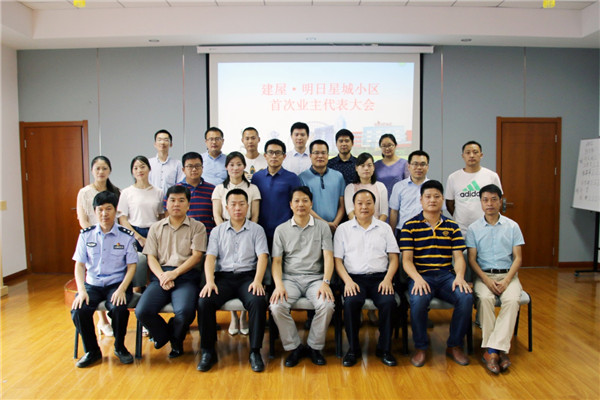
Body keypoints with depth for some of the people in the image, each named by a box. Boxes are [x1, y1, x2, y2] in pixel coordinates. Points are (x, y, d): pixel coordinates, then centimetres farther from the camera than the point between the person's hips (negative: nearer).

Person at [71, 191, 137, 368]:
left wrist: (121, 289, -18)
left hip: (117, 283, -2)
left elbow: (131, 266, -3)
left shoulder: (126, 236, -1)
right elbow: (80, 265, 3)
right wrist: (81, 290, -12)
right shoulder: (86, 235, 5)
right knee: (78, 310, -25)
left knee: (119, 308, -31)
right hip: (92, 284, 3)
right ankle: (92, 351, 2)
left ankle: (119, 347, 1)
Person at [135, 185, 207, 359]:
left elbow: (196, 256, 0)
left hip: (186, 276, -2)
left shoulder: (197, 227, 11)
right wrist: (162, 276, -9)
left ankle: (176, 340, 7)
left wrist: (174, 273, -12)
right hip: (160, 276, 3)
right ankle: (163, 334, 13)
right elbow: (151, 257, 10)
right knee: (142, 311, -23)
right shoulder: (156, 228, 19)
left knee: (185, 311, -31)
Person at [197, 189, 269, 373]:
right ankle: (208, 352, -10)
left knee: (258, 302, -31)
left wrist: (257, 281, -16)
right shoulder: (218, 231, 17)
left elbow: (262, 256, 1)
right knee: (204, 301, -26)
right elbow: (210, 257, 5)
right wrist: (209, 281, -13)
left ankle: (255, 352, -18)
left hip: (248, 276, -1)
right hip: (223, 276, 1)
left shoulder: (256, 230, 13)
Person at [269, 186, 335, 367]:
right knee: (276, 307, -28)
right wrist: (279, 285, -13)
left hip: (315, 278, 0)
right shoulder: (281, 229, 10)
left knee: (327, 305, -29)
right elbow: (276, 261, 5)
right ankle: (294, 347, -4)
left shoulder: (322, 227, 9)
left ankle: (314, 347, -4)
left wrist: (325, 282, -16)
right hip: (290, 278, 1)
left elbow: (328, 257, 1)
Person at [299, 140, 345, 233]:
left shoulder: (338, 176, 12)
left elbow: (342, 205, 10)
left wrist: (335, 224, -6)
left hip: (334, 228, 2)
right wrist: (325, 223, -11)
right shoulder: (302, 178, 1)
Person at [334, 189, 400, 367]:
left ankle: (384, 349, -7)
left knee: (388, 302, -28)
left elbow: (393, 258, 10)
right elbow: (338, 260, 5)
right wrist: (347, 281, -11)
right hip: (354, 278, -1)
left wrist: (388, 279, -7)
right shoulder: (343, 229, 12)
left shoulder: (384, 228, 16)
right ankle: (353, 349, -10)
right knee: (351, 302, -31)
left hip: (380, 277, 1)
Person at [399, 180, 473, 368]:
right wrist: (417, 278, -21)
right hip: (421, 276, -3)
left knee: (466, 297, -26)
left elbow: (458, 257, 7)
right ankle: (420, 347, -8)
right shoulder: (410, 226, 3)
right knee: (418, 300, -34)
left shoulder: (452, 226, 13)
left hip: (446, 275, 3)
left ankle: (454, 346, -2)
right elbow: (407, 260, -3)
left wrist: (459, 277, -13)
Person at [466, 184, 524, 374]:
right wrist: (487, 280, -14)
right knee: (485, 298, -32)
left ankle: (492, 349, -28)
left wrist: (506, 281, -12)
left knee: (512, 299, -30)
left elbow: (518, 258, 3)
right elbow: (472, 259, 1)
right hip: (484, 274, -1)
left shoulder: (512, 226, 7)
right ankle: (497, 350, -25)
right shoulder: (473, 228, 6)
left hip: (508, 274, 1)